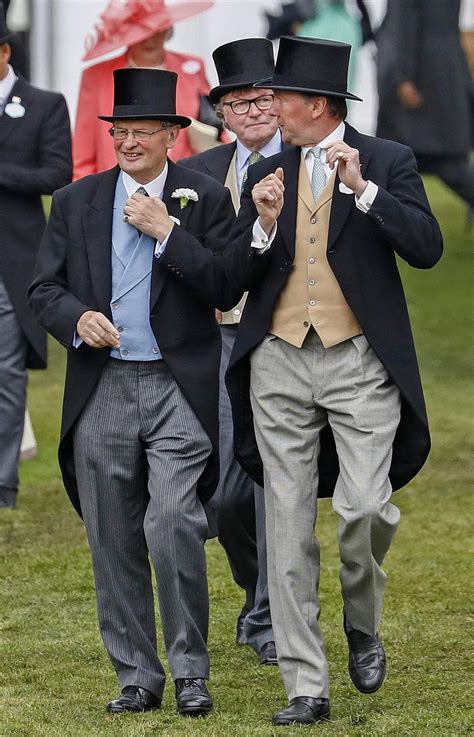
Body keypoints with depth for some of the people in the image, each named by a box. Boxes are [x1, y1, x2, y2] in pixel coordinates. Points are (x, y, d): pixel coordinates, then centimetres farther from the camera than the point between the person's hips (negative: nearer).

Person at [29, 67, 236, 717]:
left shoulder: (207, 200, 3)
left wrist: (166, 231, -11)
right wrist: (77, 317, -12)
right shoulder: (76, 202, 11)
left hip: (179, 389, -3)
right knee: (114, 542, 6)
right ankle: (137, 676, 15)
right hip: (102, 389, 3)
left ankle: (190, 670, -3)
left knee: (173, 526, -16)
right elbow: (43, 288, 9)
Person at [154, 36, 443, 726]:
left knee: (364, 506, -18)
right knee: (289, 526, 1)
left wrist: (363, 189, -17)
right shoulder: (266, 176, 11)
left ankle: (362, 626, 13)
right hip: (280, 363, 3)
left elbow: (427, 249, -11)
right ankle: (306, 687, 6)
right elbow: (230, 279, 7)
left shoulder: (389, 162, 1)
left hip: (359, 361, -3)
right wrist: (264, 225, -10)